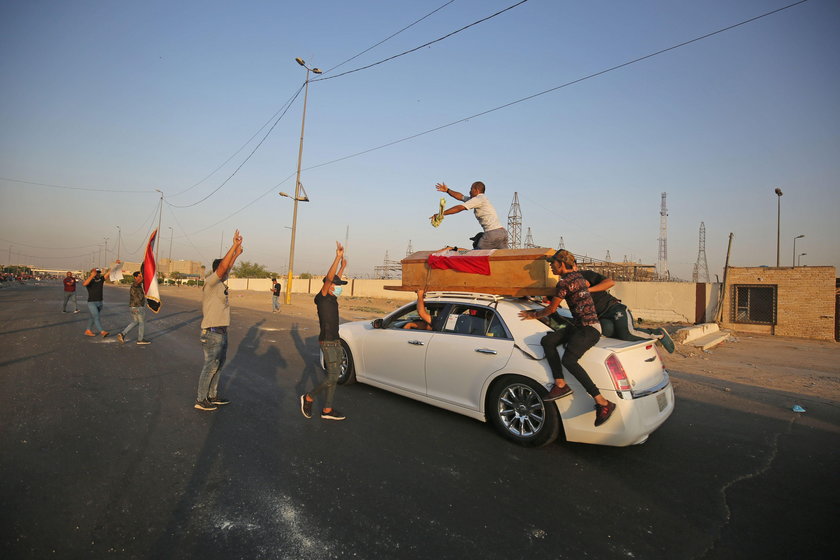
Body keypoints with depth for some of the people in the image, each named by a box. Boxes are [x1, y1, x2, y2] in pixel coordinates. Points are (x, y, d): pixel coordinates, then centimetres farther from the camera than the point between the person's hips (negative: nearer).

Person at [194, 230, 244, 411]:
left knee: (218, 365, 17)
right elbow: (222, 267, -27)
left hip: (221, 332, 10)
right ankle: (200, 400, 10)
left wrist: (236, 254, 19)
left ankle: (213, 396, 28)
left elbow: (227, 267, 24)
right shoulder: (210, 282, -14)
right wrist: (234, 246, -26)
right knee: (210, 366, -1)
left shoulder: (219, 283, 10)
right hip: (212, 333, -10)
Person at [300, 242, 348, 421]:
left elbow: (335, 280, 29)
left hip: (334, 342, 9)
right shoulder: (322, 297, -13)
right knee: (333, 376, -6)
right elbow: (329, 278, -27)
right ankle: (308, 398, 12)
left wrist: (343, 267, 38)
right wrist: (338, 257, -32)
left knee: (333, 375, 11)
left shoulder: (331, 297, 10)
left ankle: (327, 410, 19)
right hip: (328, 342, -9)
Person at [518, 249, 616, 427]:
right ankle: (560, 384, -14)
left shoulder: (565, 282, -12)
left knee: (568, 360, -30)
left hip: (589, 328, -10)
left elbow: (551, 309, -6)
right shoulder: (577, 276, 16)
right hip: (581, 326, 10)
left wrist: (533, 315, 12)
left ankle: (603, 403, -24)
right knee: (547, 340, -8)